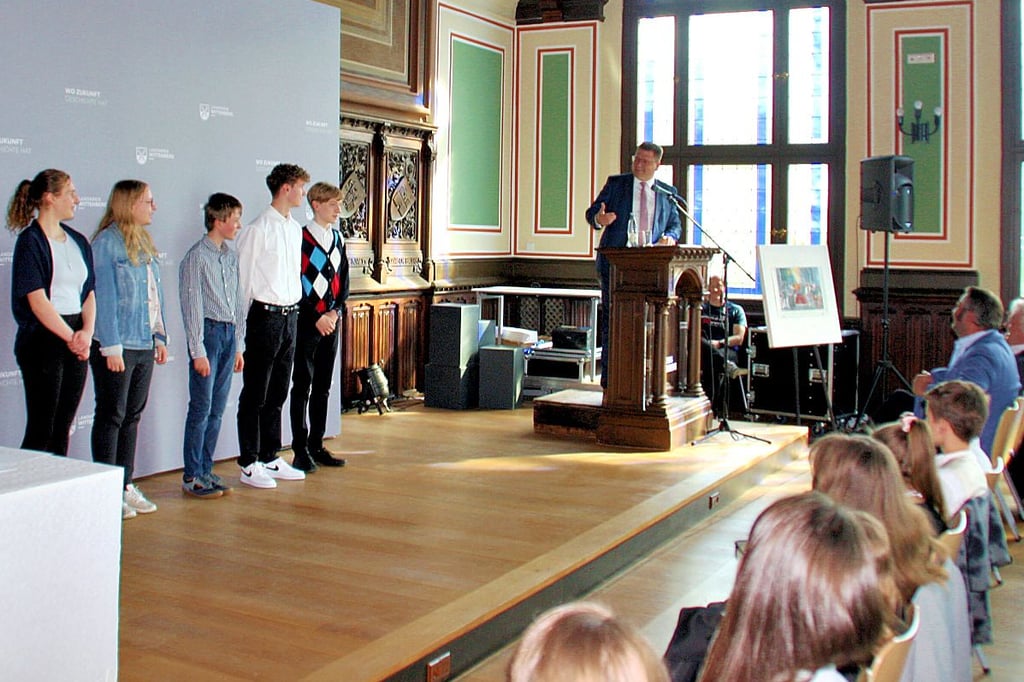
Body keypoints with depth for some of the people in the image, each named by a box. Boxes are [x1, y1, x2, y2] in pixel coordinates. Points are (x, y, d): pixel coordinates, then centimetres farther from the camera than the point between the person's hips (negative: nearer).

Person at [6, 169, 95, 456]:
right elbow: (37, 301, -13)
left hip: (76, 343, 6)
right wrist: (71, 338, -13)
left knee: (63, 429, 10)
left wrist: (87, 333, -4)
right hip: (43, 339, -6)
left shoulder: (78, 242, 14)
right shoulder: (31, 241, -7)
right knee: (41, 432, -4)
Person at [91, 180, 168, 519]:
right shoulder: (106, 243, -11)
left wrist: (160, 337, 13)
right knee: (111, 417, 0)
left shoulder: (144, 243, 13)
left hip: (144, 344, 8)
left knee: (133, 416, 12)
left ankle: (126, 485, 21)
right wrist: (111, 347, -17)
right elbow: (103, 297, -14)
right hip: (117, 345, -8)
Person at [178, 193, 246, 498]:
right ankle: (191, 477, 5)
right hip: (208, 332, -7)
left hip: (229, 334, 7)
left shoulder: (231, 257, 13)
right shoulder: (197, 257, -9)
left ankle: (206, 470, 18)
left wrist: (239, 346, 15)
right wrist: (198, 351, -14)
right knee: (201, 410, -4)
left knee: (217, 410, 10)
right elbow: (192, 307, -11)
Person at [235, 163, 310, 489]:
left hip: (290, 315, 8)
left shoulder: (295, 228, 13)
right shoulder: (258, 229, -10)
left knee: (277, 394, 14)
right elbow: (243, 277, -9)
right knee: (255, 395, 0)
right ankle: (249, 464, 8)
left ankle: (270, 458, 23)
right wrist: (242, 324, -7)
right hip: (265, 315, -8)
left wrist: (294, 309, 15)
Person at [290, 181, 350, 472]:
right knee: (302, 387, -1)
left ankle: (316, 445, 19)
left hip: (331, 321, 6)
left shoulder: (338, 239, 12)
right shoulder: (300, 238, -8)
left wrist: (336, 311, -1)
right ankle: (300, 450, 5)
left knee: (323, 387, 11)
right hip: (307, 322, -6)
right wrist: (317, 317, -13)